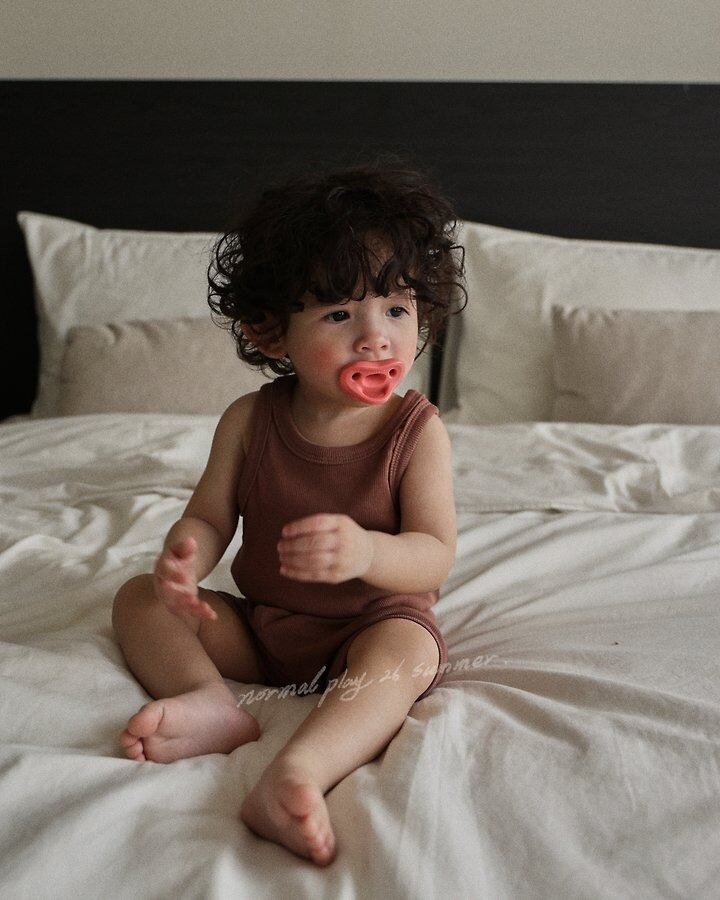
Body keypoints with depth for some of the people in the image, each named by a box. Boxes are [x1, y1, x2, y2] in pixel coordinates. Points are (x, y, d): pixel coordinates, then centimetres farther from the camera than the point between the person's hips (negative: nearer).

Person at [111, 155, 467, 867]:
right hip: (256, 624, 4)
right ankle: (210, 701, -31)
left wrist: (367, 551, -42)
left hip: (373, 624, -4)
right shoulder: (250, 420, -6)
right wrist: (183, 557, -29)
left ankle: (295, 773, -54)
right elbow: (210, 517, -3)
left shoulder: (416, 429, -14)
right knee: (139, 598, -6)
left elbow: (434, 556, -19)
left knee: (409, 651, -36)